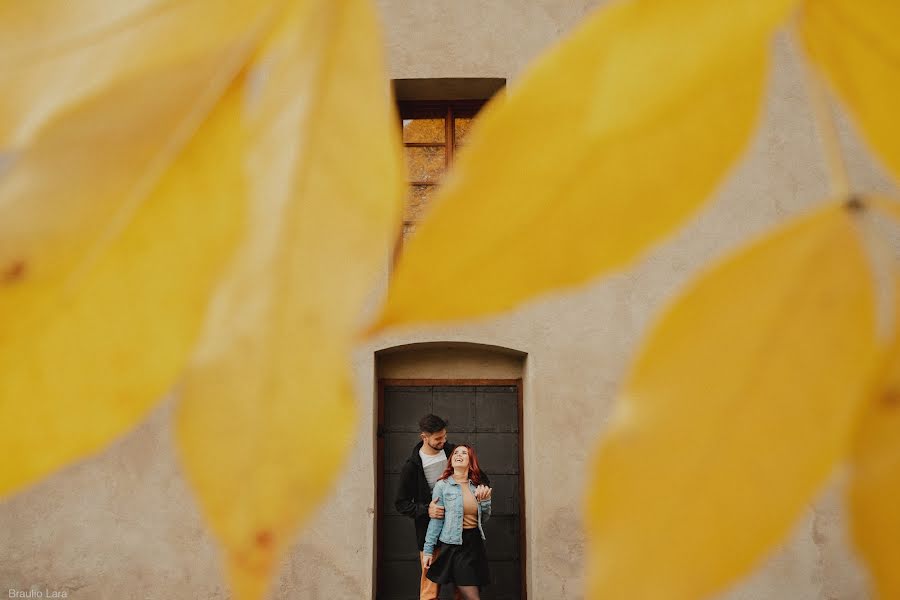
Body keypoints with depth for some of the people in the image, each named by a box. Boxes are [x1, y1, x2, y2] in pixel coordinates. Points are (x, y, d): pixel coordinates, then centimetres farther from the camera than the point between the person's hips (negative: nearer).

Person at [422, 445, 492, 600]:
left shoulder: (476, 486, 11)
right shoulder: (442, 485, -3)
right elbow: (436, 520, -5)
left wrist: (486, 500, -1)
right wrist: (428, 550, -8)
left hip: (475, 542, 5)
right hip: (454, 545, -5)